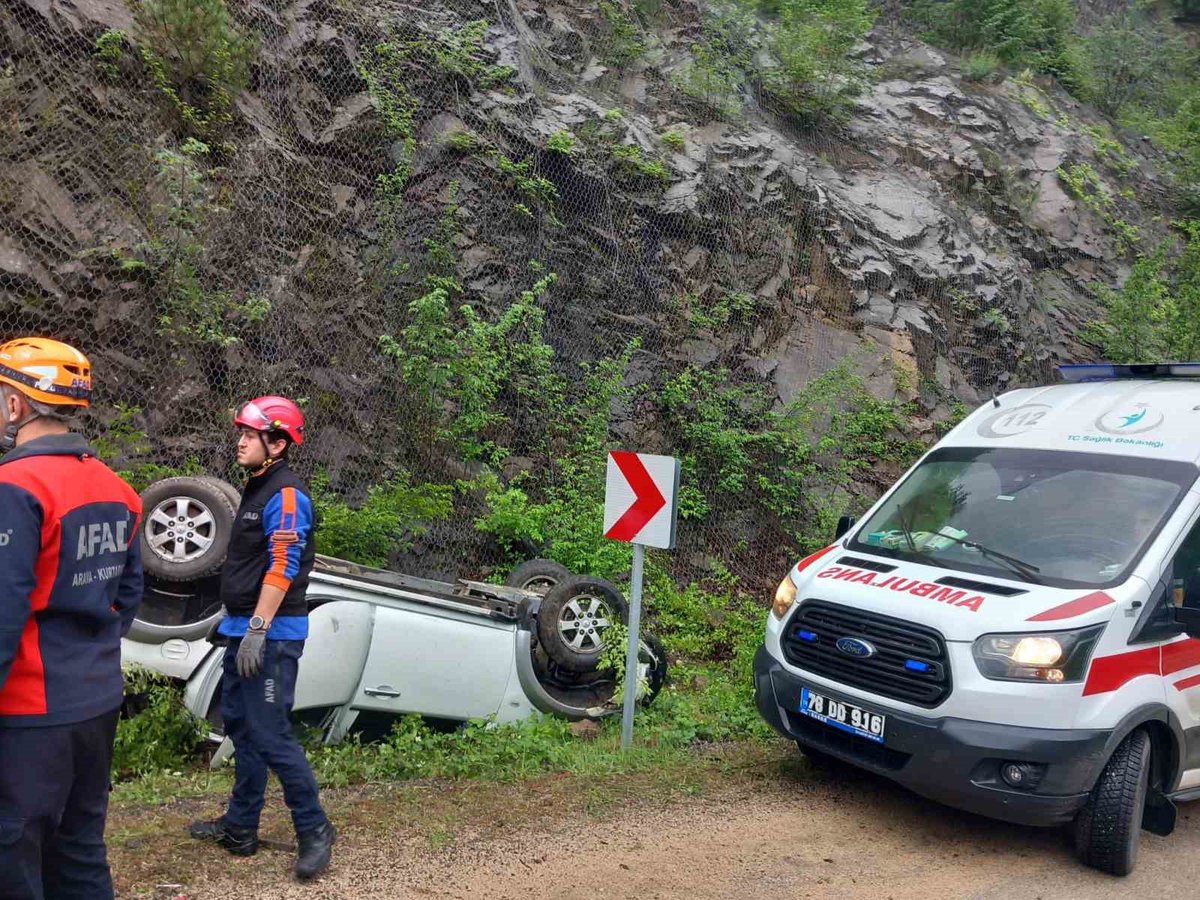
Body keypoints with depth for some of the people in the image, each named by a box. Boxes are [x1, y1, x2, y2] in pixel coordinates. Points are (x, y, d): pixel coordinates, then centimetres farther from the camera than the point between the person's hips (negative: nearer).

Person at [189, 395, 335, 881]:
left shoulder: (286, 494, -15)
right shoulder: (256, 489, 16)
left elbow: (282, 569, -22)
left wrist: (258, 629, -25)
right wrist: (238, 626, 21)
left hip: (272, 634, -10)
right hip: (245, 628, 10)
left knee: (269, 734, -9)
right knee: (240, 725, 16)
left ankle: (314, 831, 3)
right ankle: (240, 827, 29)